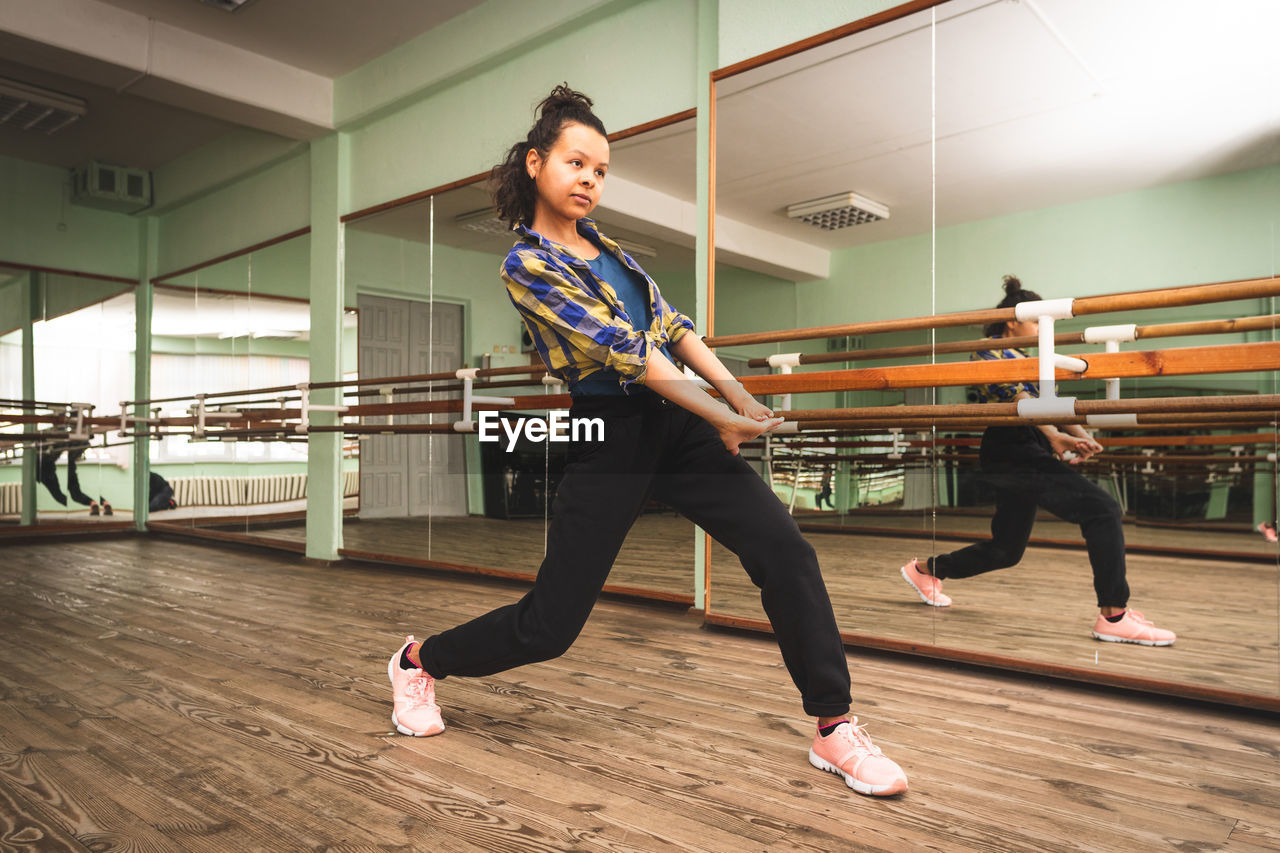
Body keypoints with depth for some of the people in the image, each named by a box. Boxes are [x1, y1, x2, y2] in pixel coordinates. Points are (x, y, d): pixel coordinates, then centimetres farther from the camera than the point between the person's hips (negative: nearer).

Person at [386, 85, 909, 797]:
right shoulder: (527, 265, -7)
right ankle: (419, 660, 30)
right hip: (610, 438, -6)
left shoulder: (603, 244, 15)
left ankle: (835, 728, 2)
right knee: (550, 625, 2)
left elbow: (670, 323, 10)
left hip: (679, 420, 6)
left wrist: (742, 397, -2)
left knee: (784, 547, -12)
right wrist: (722, 417, -16)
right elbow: (623, 349, -15)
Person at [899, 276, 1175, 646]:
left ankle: (926, 569, 32)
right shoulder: (990, 352, -2)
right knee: (1102, 510, -18)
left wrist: (1080, 436, -4)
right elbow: (1015, 397, -19)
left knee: (1006, 550, 16)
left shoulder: (1023, 358, 25)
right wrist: (1054, 435, -33)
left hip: (1029, 455, 10)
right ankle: (1114, 617, -16)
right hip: (1011, 452, -10)